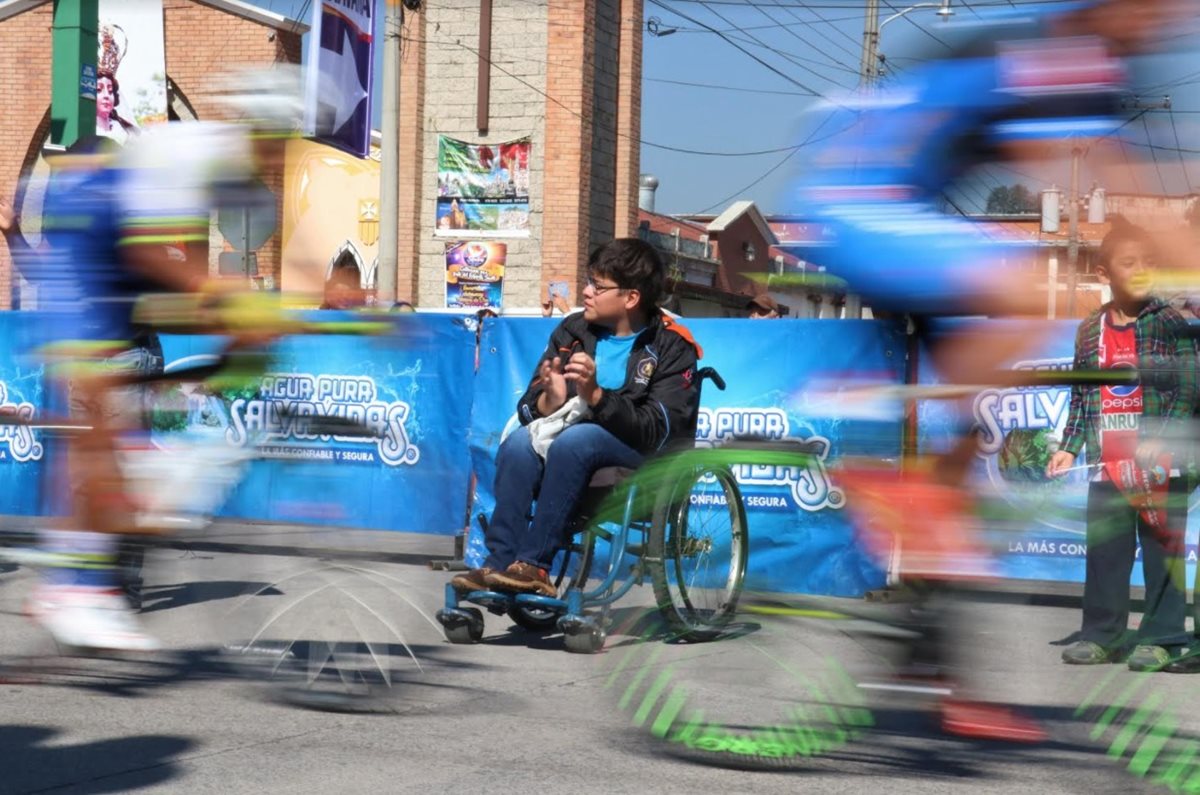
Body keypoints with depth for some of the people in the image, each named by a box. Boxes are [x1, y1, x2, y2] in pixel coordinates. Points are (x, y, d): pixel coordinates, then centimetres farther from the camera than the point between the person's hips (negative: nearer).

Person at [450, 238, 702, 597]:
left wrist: (596, 396, -31)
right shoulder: (573, 330, 6)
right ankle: (500, 564, -33)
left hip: (647, 458, -4)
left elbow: (657, 432, -19)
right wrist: (550, 402, -20)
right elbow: (528, 410, 4)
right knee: (520, 443, -27)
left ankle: (533, 564, -33)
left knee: (574, 440, -34)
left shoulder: (672, 347, -6)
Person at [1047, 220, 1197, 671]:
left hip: (1162, 465, -4)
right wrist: (1070, 447, 7)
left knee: (1162, 550, 0)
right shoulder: (1090, 330, 8)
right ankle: (1101, 635, 18)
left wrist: (1161, 441, -18)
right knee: (1104, 552, 9)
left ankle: (1162, 638, 8)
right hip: (1107, 464, 4)